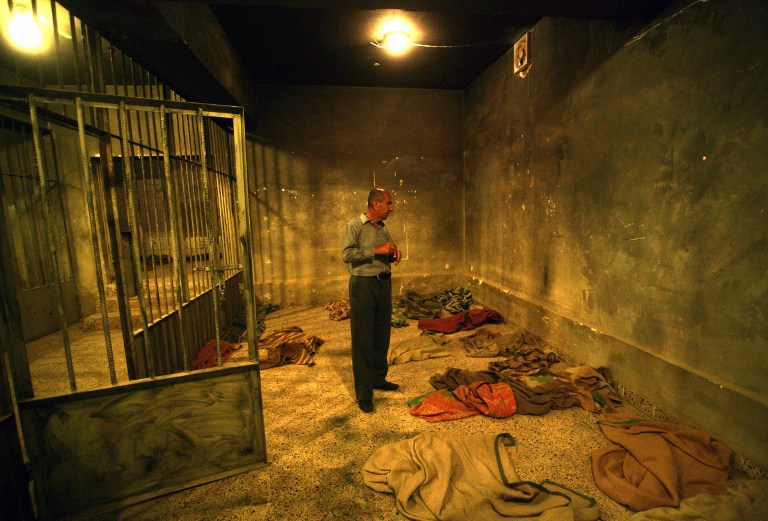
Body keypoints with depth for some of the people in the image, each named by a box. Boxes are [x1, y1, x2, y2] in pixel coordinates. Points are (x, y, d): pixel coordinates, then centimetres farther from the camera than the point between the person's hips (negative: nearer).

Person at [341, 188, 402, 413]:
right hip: (363, 285, -7)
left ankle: (379, 378, 31)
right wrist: (376, 251, -19)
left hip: (384, 283, 7)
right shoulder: (354, 226, -7)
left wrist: (394, 254, 2)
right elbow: (346, 254, -18)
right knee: (363, 340, -1)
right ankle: (363, 394, 8)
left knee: (382, 335, 14)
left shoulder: (383, 228, 14)